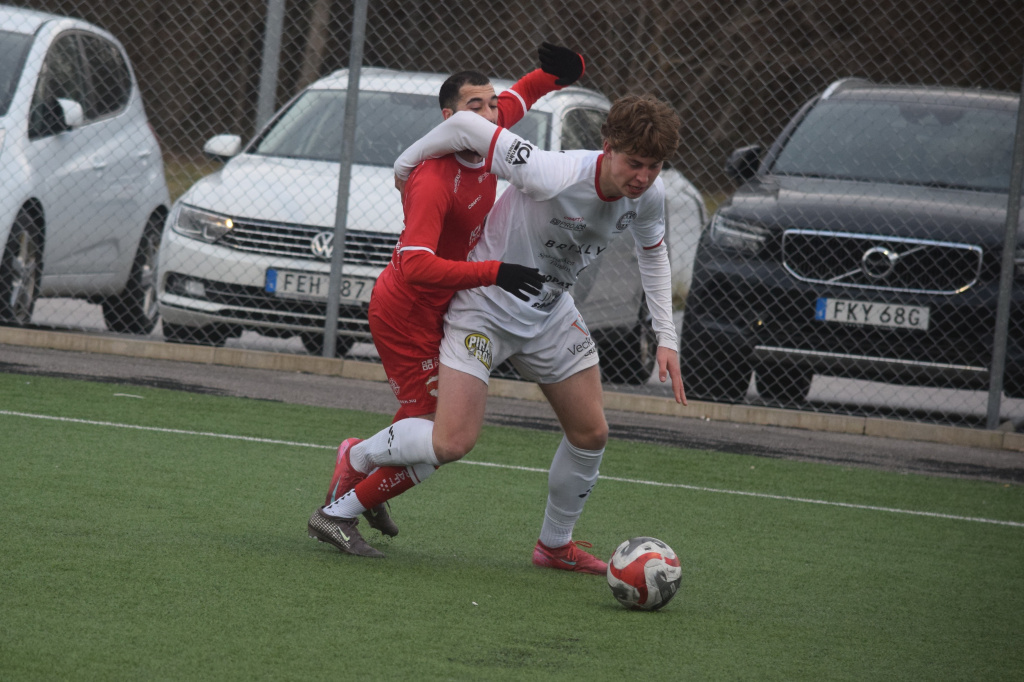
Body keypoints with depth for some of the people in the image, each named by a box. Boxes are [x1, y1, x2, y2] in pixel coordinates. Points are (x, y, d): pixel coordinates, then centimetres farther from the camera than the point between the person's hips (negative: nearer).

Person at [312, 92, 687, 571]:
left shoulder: (648, 194, -12)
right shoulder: (554, 179, -35)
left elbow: (652, 252, 11)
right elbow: (465, 126, -30)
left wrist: (665, 338, 7)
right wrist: (406, 165, -14)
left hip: (550, 313, 7)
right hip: (485, 304, -7)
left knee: (591, 433, 7)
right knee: (453, 442, -17)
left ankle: (555, 544, 29)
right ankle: (358, 457, 11)